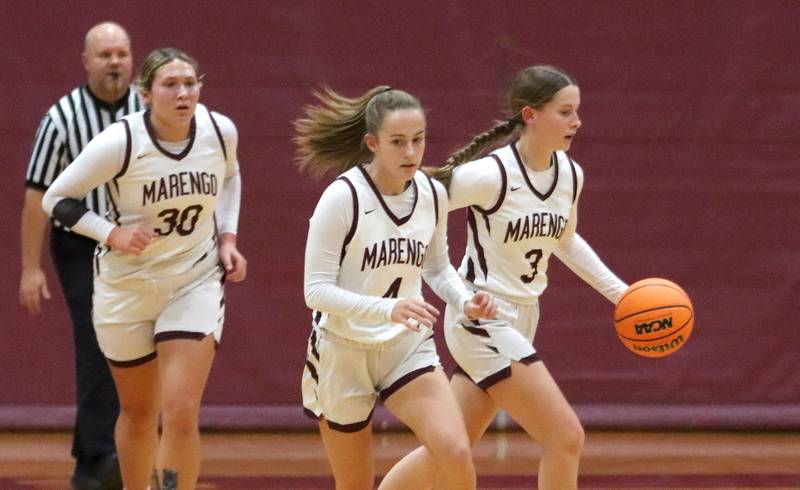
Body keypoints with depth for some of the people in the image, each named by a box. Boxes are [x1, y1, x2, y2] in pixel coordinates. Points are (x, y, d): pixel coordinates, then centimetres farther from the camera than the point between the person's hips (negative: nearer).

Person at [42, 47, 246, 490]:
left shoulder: (220, 131, -9)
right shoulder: (120, 143, -20)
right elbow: (55, 199, -9)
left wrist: (227, 237, 4)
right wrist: (113, 234, -22)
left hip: (197, 283, 1)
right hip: (126, 287, -1)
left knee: (181, 415, -14)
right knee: (139, 414, 14)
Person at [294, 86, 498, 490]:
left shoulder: (432, 194, -2)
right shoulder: (342, 198, -18)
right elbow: (316, 290, -20)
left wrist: (465, 302, -5)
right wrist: (387, 309, -34)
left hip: (408, 348, 3)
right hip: (342, 353, -3)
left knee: (456, 455, -20)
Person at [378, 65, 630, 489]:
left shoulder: (570, 175, 4)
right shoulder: (491, 175, -20)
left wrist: (618, 291, 16)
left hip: (521, 322, 8)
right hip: (482, 322, -8)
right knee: (566, 438, -11)